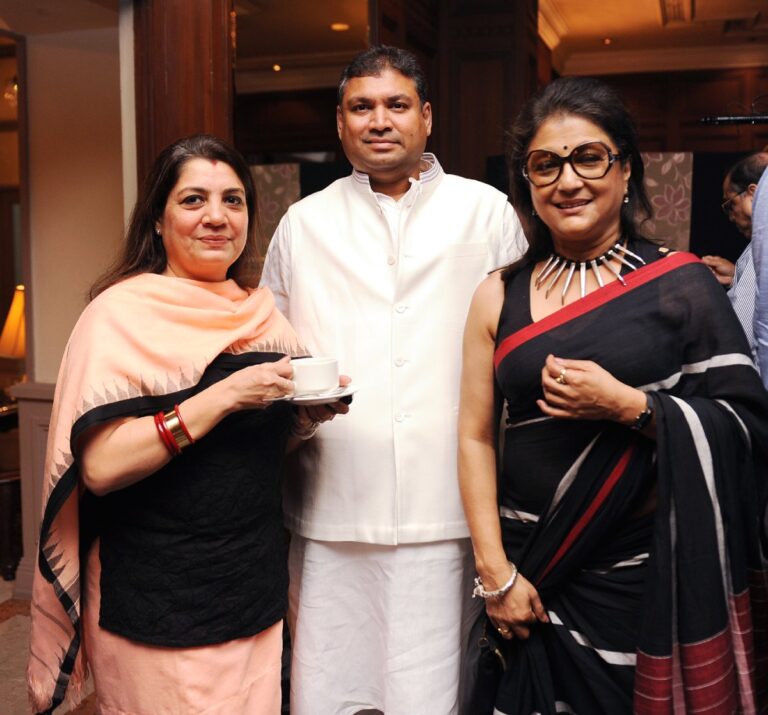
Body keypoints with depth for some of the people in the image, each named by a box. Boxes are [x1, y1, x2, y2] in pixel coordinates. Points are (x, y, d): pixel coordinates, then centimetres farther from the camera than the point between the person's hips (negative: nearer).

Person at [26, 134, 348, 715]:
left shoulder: (261, 311, 7)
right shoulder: (122, 312, -11)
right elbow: (99, 465, -21)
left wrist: (310, 412, -3)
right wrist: (224, 396, -25)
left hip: (256, 593, 6)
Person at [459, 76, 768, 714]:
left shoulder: (681, 284, -4)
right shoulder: (499, 297, 3)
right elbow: (476, 436, 2)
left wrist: (629, 405, -19)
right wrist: (496, 572, -4)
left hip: (648, 577, -1)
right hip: (531, 574, 2)